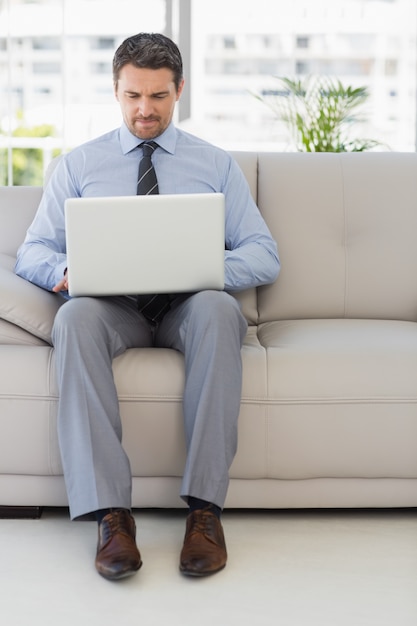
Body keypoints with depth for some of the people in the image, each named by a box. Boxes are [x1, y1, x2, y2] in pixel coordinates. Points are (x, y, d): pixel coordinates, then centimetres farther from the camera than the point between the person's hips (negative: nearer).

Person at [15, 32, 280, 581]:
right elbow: (31, 250, 10)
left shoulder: (217, 165, 16)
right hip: (113, 307, 1)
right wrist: (64, 273, -16)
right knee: (75, 316, -36)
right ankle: (110, 512, -38)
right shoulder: (79, 164, 17)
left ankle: (205, 507, -35)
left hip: (189, 307, 0)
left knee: (218, 310, -37)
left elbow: (265, 256, 7)